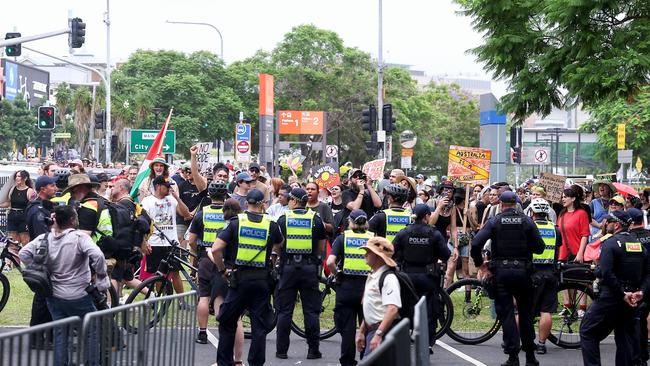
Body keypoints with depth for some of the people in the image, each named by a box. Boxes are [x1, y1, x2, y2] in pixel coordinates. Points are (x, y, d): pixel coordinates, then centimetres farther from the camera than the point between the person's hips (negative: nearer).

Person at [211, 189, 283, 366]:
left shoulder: (236, 222, -2)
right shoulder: (271, 225, 2)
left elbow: (216, 249, -9)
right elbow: (279, 247, 20)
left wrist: (222, 270, 2)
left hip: (239, 279, -1)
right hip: (263, 281, 1)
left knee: (227, 323, 12)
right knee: (260, 325, 7)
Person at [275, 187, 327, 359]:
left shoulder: (283, 219, 0)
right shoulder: (316, 219, 2)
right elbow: (321, 248, 8)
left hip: (288, 266, 0)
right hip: (310, 267, 0)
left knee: (284, 310, 5)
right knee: (311, 311, 5)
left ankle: (282, 350, 7)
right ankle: (313, 350, 4)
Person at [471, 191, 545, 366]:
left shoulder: (494, 222, -3)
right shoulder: (527, 221, 0)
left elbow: (476, 244, -12)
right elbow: (539, 247, -2)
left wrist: (479, 263, 3)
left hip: (501, 272, -1)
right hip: (523, 271, 1)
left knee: (506, 313, 3)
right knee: (526, 314, 12)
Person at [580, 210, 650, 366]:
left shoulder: (610, 243, -11)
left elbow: (607, 273, -23)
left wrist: (622, 295, -18)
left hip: (611, 296, -6)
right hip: (632, 300, 6)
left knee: (587, 331, 4)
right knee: (625, 337, 12)